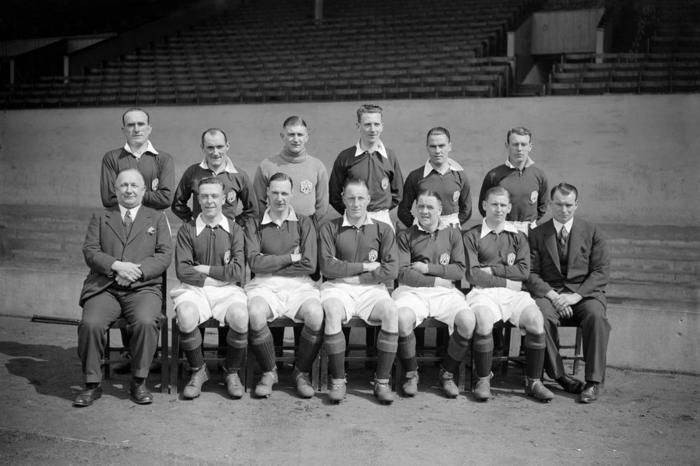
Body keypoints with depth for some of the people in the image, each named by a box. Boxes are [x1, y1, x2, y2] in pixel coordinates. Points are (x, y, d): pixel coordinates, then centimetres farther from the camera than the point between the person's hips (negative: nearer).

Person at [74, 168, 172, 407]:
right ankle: (92, 384, -8)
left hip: (143, 288, -1)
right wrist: (116, 266, -13)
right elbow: (90, 251, 6)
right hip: (104, 288, 1)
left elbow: (164, 255, 5)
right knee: (90, 323, -27)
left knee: (146, 322, -31)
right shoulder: (100, 218, 20)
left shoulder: (157, 219, 18)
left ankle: (139, 382, -13)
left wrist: (138, 271, -12)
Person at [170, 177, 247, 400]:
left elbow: (238, 272, -2)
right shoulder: (187, 230, 8)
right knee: (186, 319, -32)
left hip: (227, 290, 0)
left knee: (241, 318, -31)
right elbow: (182, 270, -3)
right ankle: (198, 371, -4)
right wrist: (213, 278, -8)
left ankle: (232, 371, -2)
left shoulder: (234, 230, 9)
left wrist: (204, 269, -4)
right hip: (194, 289, 0)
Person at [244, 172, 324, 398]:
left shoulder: (304, 223, 11)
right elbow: (255, 263, -4)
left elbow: (309, 265, -1)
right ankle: (269, 372, -7)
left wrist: (270, 265, -3)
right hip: (264, 285, 0)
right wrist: (290, 257, -4)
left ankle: (302, 372, -4)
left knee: (316, 315, -31)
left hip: (299, 284, 0)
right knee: (255, 314, -33)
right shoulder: (255, 225, 12)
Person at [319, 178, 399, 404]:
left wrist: (355, 276, -6)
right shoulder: (330, 228, 7)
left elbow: (391, 270, -1)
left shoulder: (383, 230, 10)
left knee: (391, 312, -30)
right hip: (337, 287, -1)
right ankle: (337, 381, -20)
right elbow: (327, 267, -6)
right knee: (332, 311, -34)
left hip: (371, 288, 1)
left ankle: (382, 381, -18)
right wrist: (365, 266, -5)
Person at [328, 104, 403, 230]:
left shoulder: (390, 156, 6)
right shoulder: (345, 157, 0)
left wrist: (383, 209, 8)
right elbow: (333, 194, 5)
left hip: (383, 220, 2)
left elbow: (397, 192, 15)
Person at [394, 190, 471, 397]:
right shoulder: (406, 236, 10)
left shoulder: (453, 234, 16)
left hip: (445, 293, 2)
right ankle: (411, 374, -9)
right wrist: (436, 280, -5)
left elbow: (460, 270, 6)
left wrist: (428, 268, -3)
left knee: (468, 320, -28)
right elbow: (403, 273, -1)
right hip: (412, 291, -2)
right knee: (402, 319, -36)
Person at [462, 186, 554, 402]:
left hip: (514, 294, 3)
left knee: (536, 321, -25)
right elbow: (472, 274, -2)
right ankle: (483, 380, -15)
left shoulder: (518, 236, 19)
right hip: (483, 292, -3)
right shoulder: (472, 236, 9)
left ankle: (533, 382, -9)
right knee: (483, 322, -34)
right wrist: (506, 281, -3)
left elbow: (524, 271, 6)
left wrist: (492, 269, -3)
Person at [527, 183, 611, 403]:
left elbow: (601, 272, 0)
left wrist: (576, 295, -15)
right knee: (540, 315, -33)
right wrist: (552, 295, -15)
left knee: (596, 316, -33)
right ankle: (558, 374, -18)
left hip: (585, 293, 0)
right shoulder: (537, 234, 9)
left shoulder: (592, 232, 8)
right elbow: (531, 274, 3)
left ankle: (593, 381, -23)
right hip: (549, 292, 0)